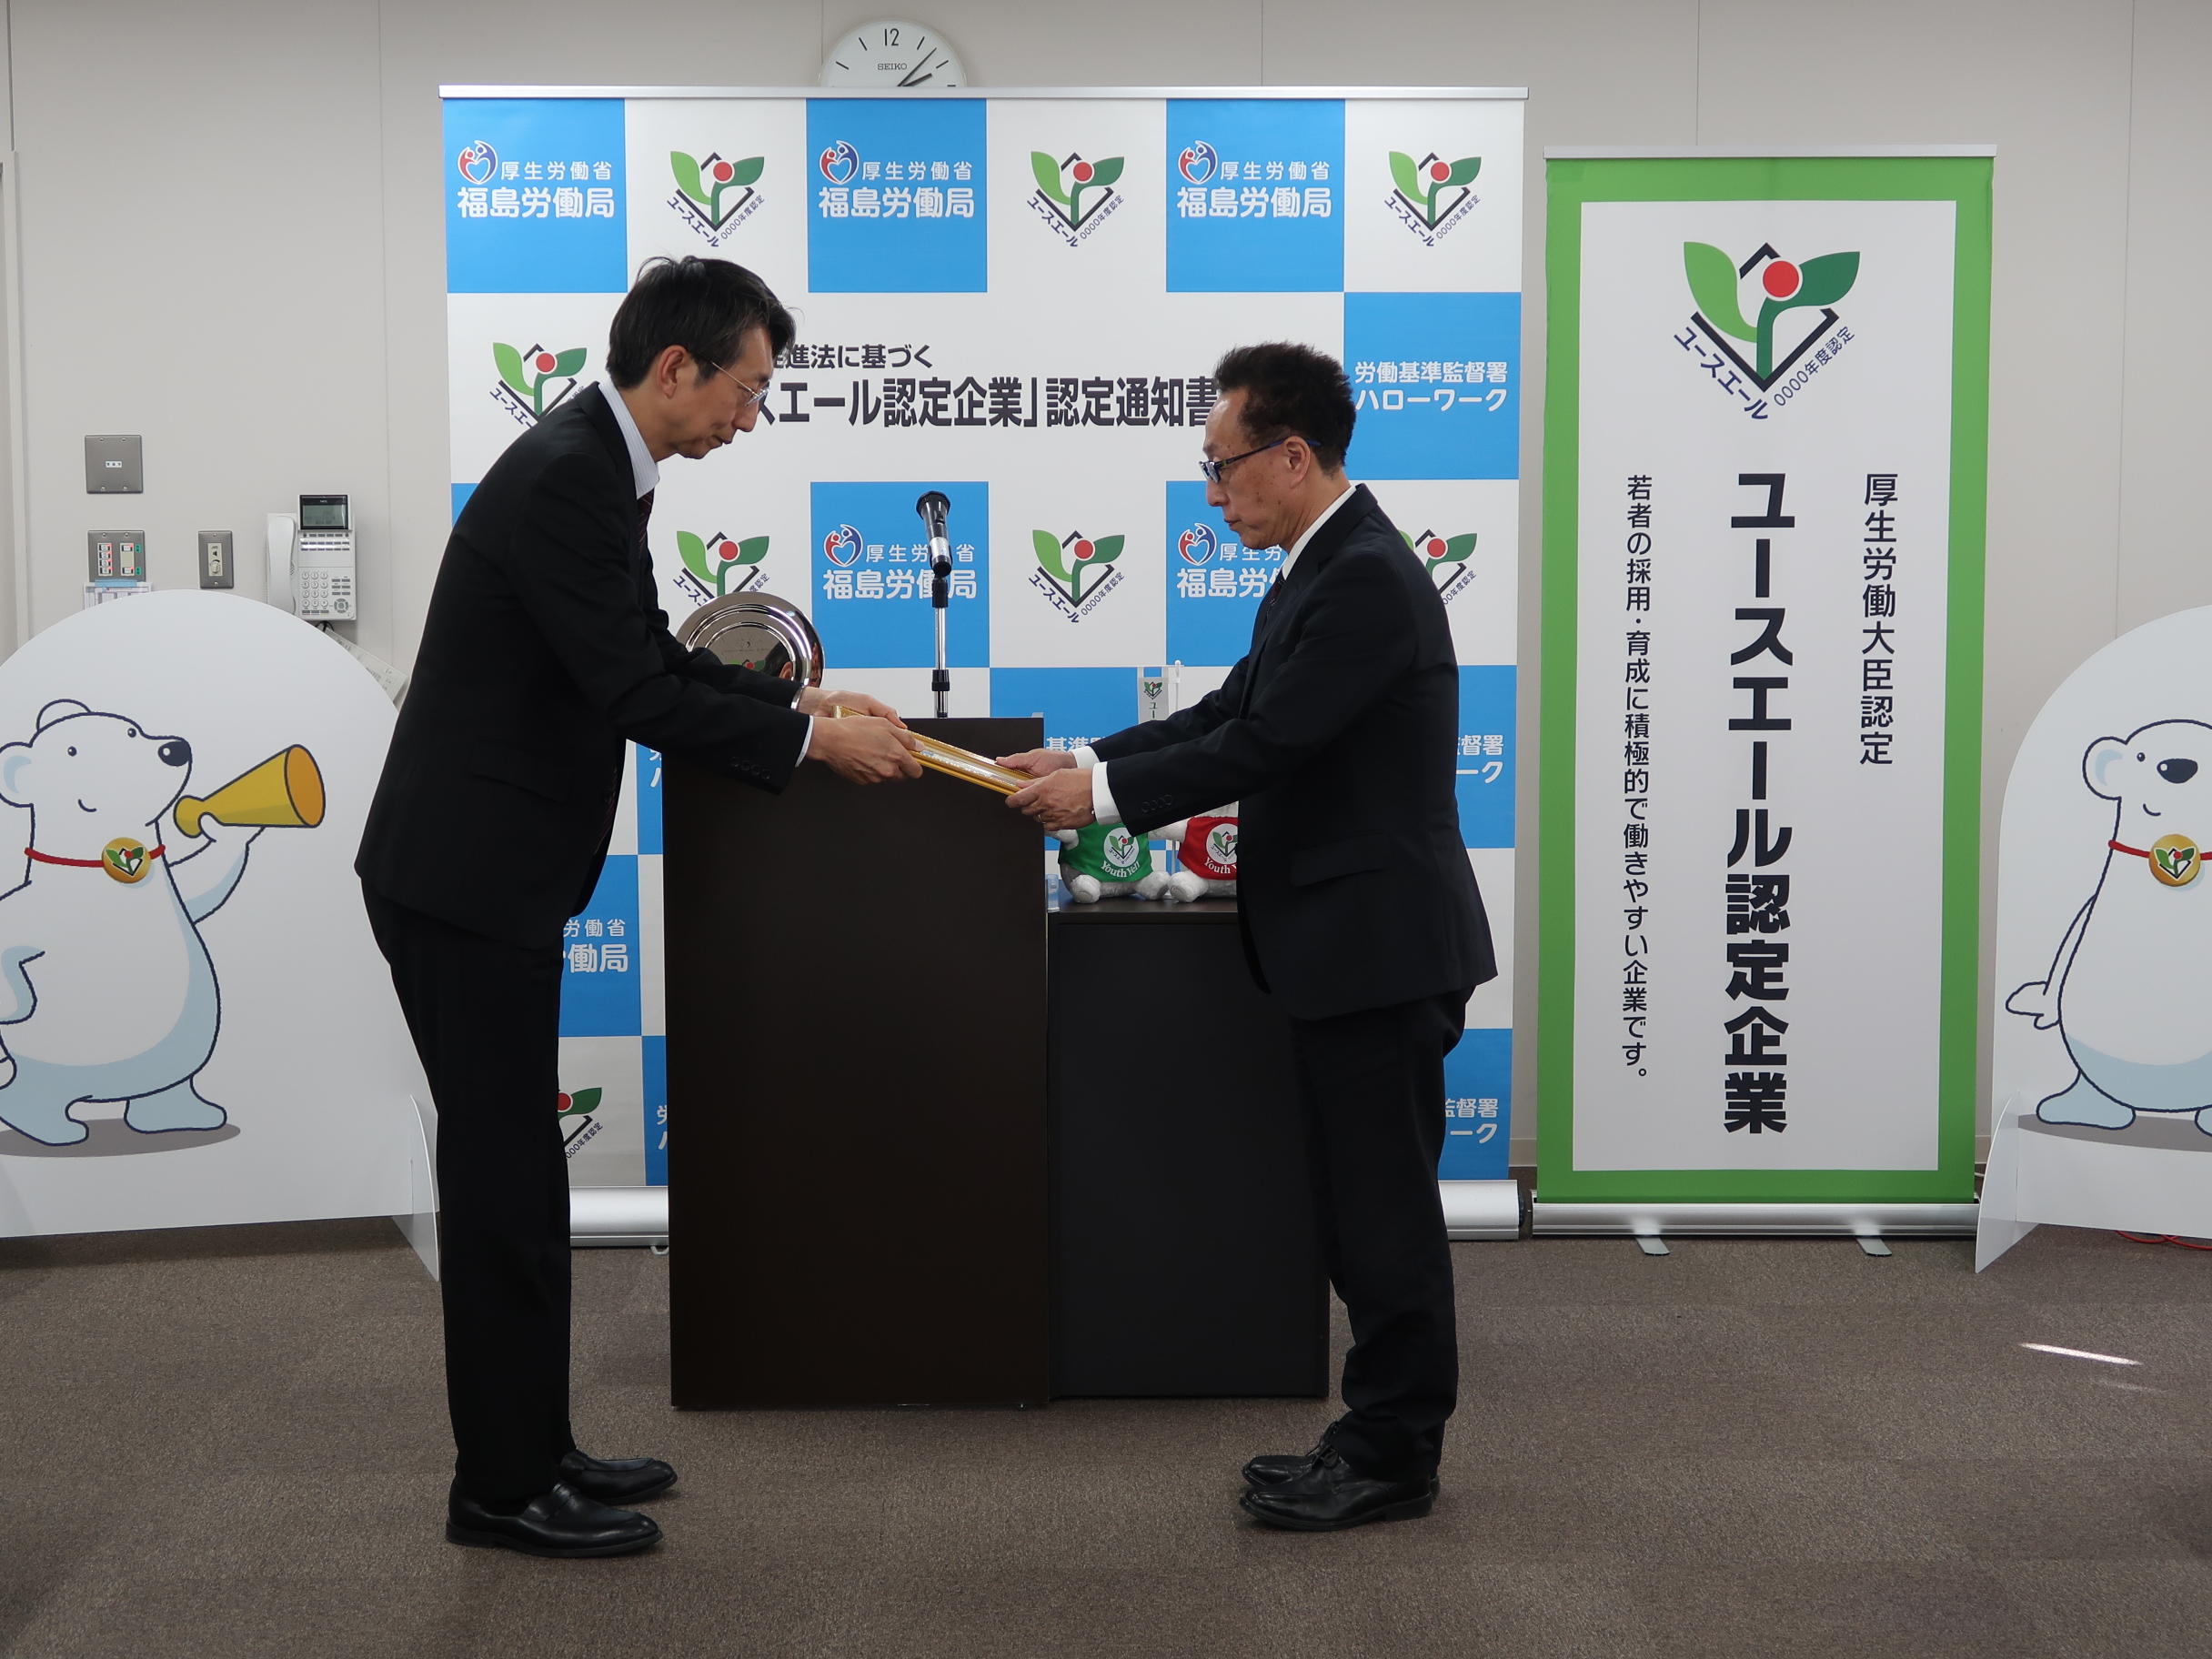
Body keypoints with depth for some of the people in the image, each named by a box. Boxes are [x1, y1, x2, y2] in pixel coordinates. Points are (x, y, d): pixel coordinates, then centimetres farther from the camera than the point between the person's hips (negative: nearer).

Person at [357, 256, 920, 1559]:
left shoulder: (593, 466, 11)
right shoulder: (564, 480, -20)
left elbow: (651, 656, 19)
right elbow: (638, 697, -22)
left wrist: (802, 702, 10)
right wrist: (815, 743, -14)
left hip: (488, 872, 10)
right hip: (465, 876, -10)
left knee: (513, 1173, 15)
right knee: (504, 1177, -1)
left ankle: (530, 1450, 26)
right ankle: (504, 1486, 11)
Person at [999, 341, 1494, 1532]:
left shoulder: (1366, 579, -18)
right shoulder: (1325, 570, 14)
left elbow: (1263, 746, -21)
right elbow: (1232, 712, 15)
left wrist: (1102, 795, -12)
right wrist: (1084, 760, 6)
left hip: (1380, 943, -10)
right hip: (1347, 943, 10)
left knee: (1384, 1207, -1)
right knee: (1368, 1207, 15)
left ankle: (1392, 1458, 10)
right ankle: (1384, 1436, 25)